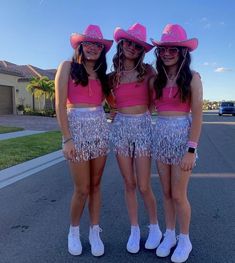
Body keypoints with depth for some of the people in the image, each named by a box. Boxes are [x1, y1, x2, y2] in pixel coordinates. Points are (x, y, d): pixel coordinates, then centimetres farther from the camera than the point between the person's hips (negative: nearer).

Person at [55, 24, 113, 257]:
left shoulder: (101, 73, 14)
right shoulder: (67, 66, -2)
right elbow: (60, 105, -8)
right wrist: (67, 139, -13)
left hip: (100, 128, 5)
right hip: (76, 127, -4)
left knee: (96, 185, 10)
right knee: (82, 189, 2)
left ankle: (95, 232, 26)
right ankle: (74, 231, 28)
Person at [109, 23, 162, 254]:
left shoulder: (147, 71, 1)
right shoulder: (112, 76, 7)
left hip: (142, 127, -2)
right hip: (120, 128, 2)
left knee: (144, 186, 0)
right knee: (129, 184, 9)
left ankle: (154, 227, 25)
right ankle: (134, 230, 26)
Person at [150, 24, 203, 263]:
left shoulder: (192, 78, -5)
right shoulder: (156, 80, 9)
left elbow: (197, 116, -10)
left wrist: (191, 150, -15)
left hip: (182, 135, -5)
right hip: (160, 136, 5)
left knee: (178, 195, 3)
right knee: (166, 193, 14)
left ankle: (184, 240, 27)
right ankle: (169, 235, 32)